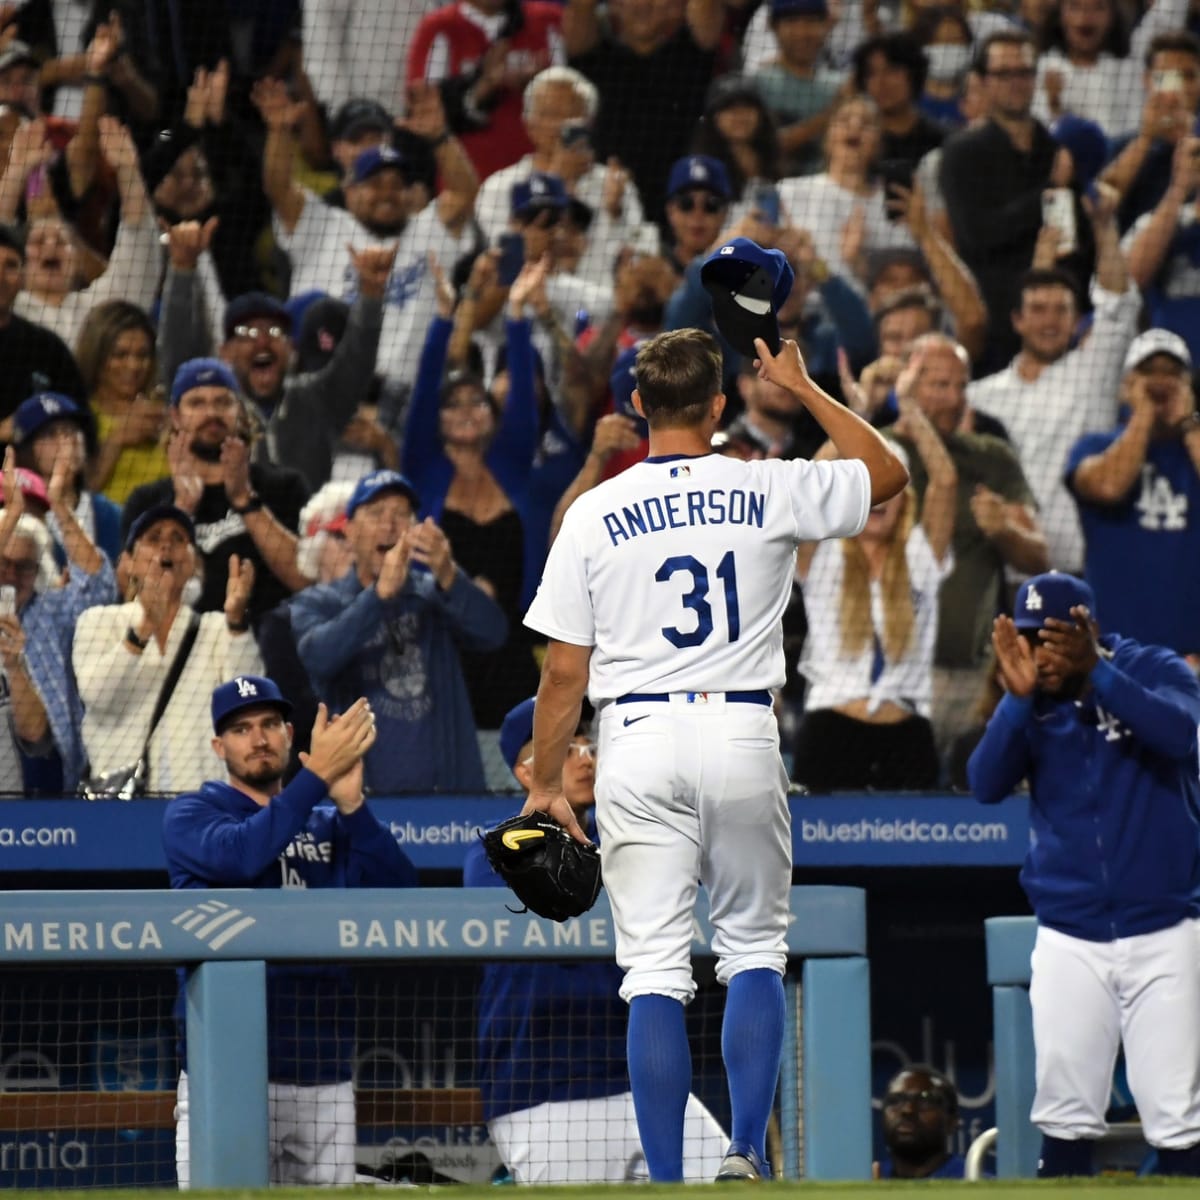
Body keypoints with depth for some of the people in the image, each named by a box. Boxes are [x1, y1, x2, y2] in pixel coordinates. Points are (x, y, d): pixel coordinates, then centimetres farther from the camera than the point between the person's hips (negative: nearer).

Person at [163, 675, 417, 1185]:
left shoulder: (330, 823, 16)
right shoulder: (191, 814, 5)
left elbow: (396, 889, -1)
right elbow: (240, 854, -17)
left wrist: (350, 801, -14)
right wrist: (318, 774, -18)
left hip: (323, 1078, 4)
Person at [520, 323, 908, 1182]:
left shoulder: (595, 514, 0)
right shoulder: (769, 493, 0)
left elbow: (565, 671, 1)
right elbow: (889, 473, 18)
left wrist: (546, 786, 11)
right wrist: (803, 387, 25)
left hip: (639, 738, 0)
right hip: (743, 734, 0)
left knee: (655, 966, 1)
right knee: (755, 949, 13)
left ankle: (667, 1182, -3)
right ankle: (748, 1151, -2)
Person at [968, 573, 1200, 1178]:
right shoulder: (1031, 703, 4)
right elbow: (986, 784, -9)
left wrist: (1097, 672, -32)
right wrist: (1020, 697, -22)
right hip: (1069, 941, 3)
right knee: (1064, 1115, 1)